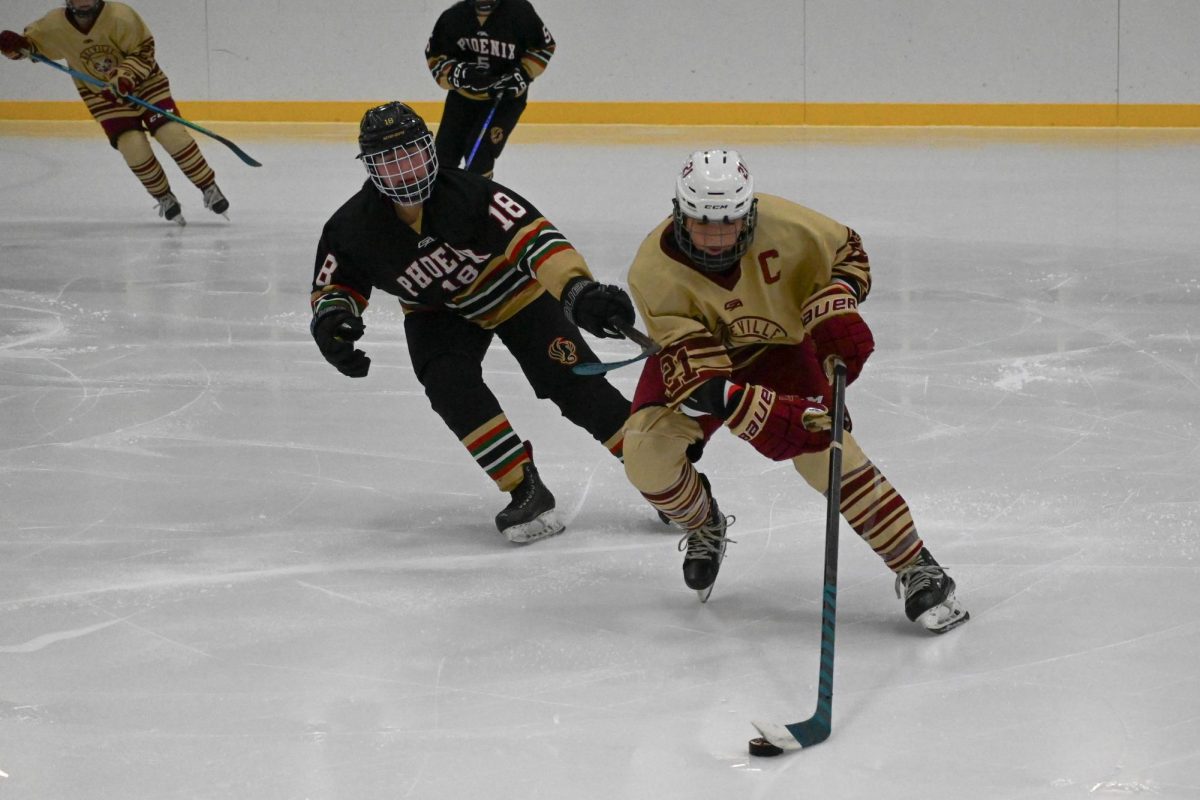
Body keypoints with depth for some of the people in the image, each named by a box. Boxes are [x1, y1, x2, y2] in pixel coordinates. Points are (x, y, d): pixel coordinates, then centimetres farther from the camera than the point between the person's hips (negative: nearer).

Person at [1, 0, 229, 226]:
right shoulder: (54, 25, -17)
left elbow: (143, 51, -16)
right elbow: (33, 41, 2)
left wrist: (127, 75, -30)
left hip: (144, 82, -1)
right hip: (102, 95, 2)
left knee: (173, 135, -15)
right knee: (134, 148, -16)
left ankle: (209, 189, 3)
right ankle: (165, 199, 7)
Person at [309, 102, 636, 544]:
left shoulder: (469, 193, -36)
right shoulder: (355, 227, -23)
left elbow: (533, 237, -46)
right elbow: (335, 283, -6)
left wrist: (579, 291, -61)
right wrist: (331, 316, -30)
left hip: (514, 292, -3)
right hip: (439, 312, 3)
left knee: (576, 386, -12)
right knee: (450, 386, -25)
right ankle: (526, 491, -18)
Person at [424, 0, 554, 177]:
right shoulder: (453, 17, -14)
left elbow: (544, 45, -3)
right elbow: (435, 58, -5)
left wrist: (523, 74, -15)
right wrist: (459, 73, -24)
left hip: (506, 97, -3)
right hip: (463, 94, 3)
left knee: (479, 153, -16)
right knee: (445, 152, 6)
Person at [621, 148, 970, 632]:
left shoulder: (781, 225, -28)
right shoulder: (654, 270, -32)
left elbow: (847, 252, -7)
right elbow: (695, 369, -37)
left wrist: (835, 310, -26)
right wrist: (761, 416, -49)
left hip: (781, 347, 0)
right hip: (692, 353, 0)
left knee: (824, 449, -20)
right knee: (646, 451, -20)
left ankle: (915, 568, -12)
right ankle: (703, 528, 14)